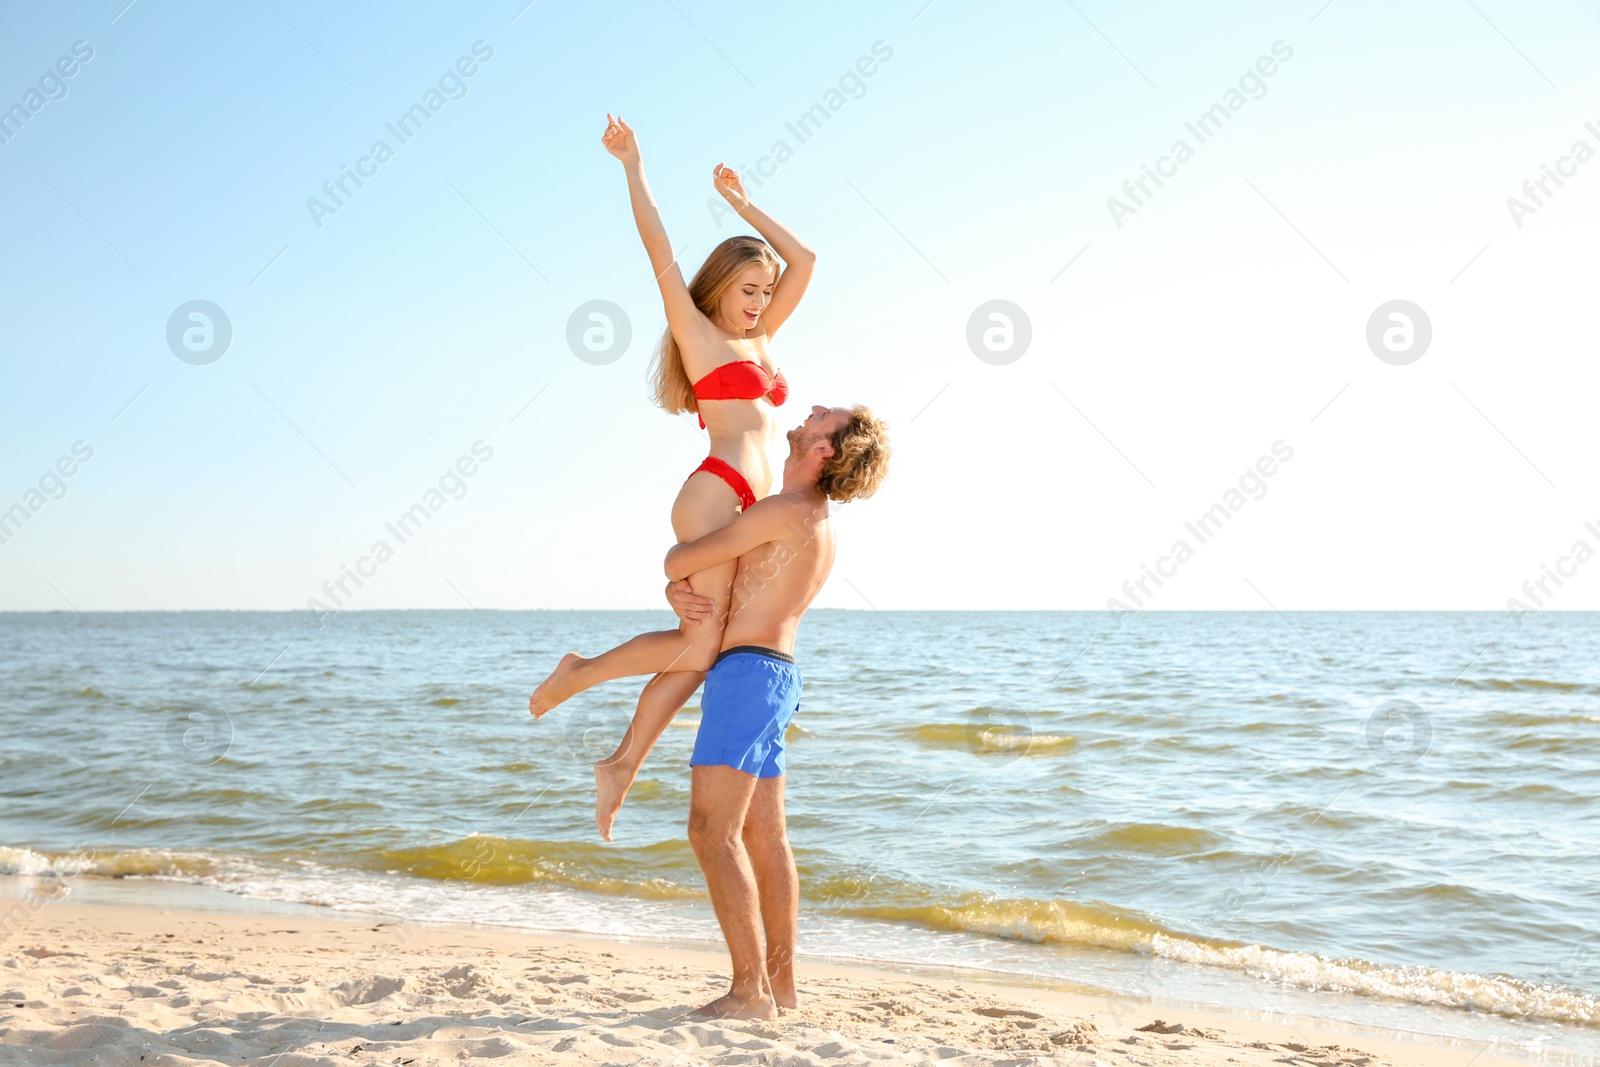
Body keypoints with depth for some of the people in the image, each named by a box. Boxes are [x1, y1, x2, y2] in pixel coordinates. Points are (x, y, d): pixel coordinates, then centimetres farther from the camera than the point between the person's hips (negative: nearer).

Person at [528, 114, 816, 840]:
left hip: (750, 507, 7)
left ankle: (622, 764, 11)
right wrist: (633, 166, 7)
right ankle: (579, 672, 7)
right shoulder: (696, 334, 6)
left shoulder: (756, 342, 24)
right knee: (701, 644, -12)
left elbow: (803, 260, 27)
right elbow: (658, 246, 2)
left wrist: (740, 202, 30)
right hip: (715, 495, -7)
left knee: (698, 653, 3)